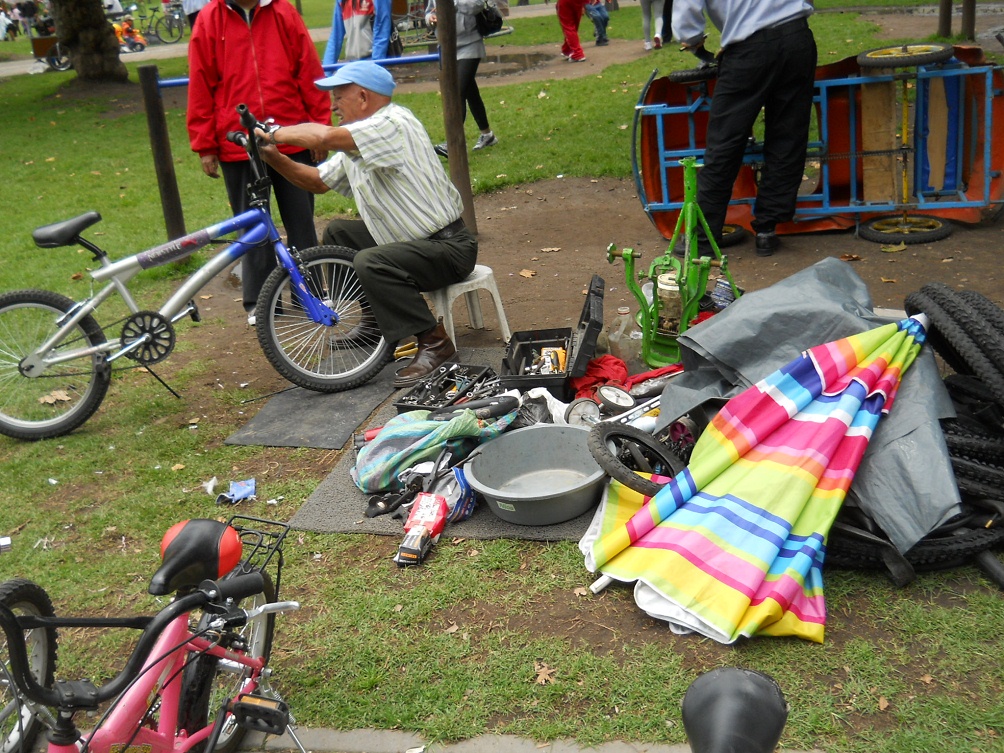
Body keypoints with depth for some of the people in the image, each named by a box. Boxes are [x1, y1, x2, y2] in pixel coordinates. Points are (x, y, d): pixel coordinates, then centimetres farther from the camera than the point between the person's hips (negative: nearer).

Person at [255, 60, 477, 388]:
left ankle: (435, 342, -18)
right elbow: (319, 181, 19)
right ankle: (376, 320, 19)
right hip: (409, 239, 10)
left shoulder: (394, 123, -19)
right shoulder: (357, 142, 11)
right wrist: (273, 157, 5)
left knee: (371, 263, -31)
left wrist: (276, 134, -15)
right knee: (337, 232, 15)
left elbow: (326, 137, -31)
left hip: (448, 246, -10)